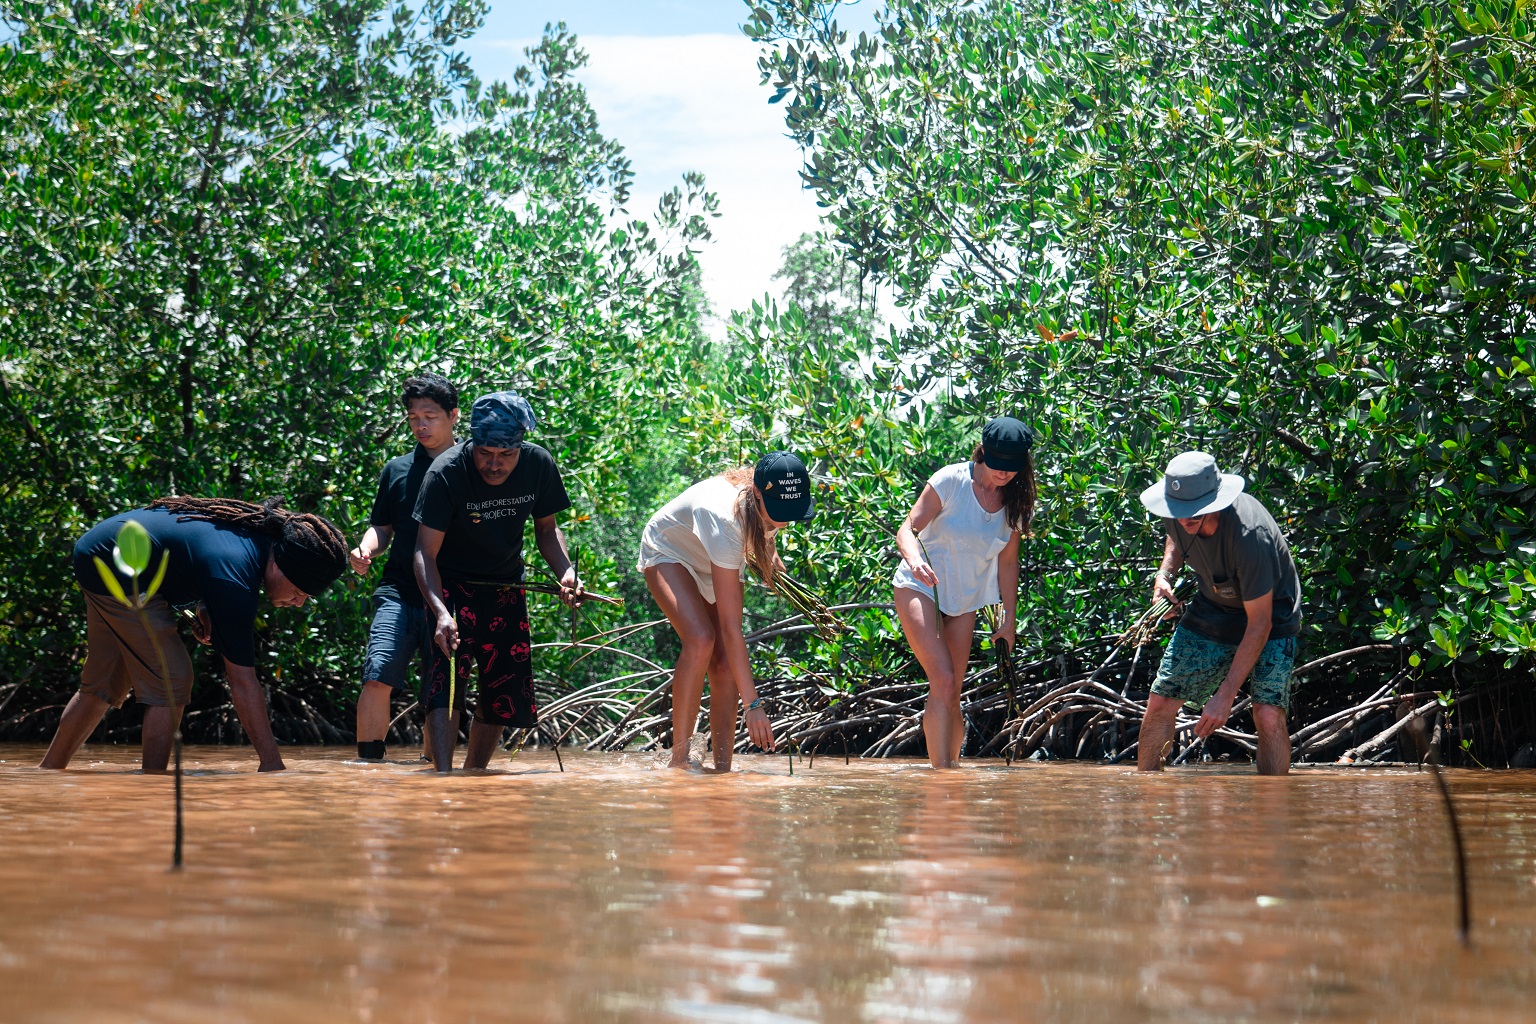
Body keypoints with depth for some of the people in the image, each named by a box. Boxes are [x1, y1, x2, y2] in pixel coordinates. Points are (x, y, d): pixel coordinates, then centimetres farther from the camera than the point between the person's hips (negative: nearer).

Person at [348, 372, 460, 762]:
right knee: (377, 676, -16)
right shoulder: (397, 470, 13)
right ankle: (369, 766, -11)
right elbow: (382, 528, 18)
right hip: (399, 592, 1)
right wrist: (365, 550, -4)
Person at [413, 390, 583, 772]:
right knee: (447, 676, -24)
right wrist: (441, 612, -40)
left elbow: (546, 529, 4)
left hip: (507, 588, 4)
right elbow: (426, 553, -24)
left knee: (506, 691, 5)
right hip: (452, 586, -4)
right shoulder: (446, 473, -25)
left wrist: (566, 572, -15)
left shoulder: (539, 465, -13)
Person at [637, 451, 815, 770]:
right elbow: (731, 626, -44)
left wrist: (768, 553, -8)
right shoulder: (726, 519, -45)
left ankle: (722, 768, -7)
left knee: (724, 665, -9)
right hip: (668, 554, -6)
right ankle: (679, 759, -23)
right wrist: (753, 704, -44)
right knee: (701, 640, -29)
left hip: (717, 563, 6)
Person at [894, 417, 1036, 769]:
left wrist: (1009, 618, 8)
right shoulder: (951, 481, -15)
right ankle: (941, 770, -21)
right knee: (943, 680, -20)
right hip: (920, 588, -5)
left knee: (950, 695, 6)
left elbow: (1008, 562, 9)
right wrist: (915, 560, -39)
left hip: (964, 601, 5)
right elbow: (907, 530, -18)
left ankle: (952, 766, 18)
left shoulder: (1016, 502, -1)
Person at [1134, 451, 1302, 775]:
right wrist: (1165, 574, -9)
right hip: (1211, 611, 5)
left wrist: (1226, 695, -31)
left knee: (1269, 715, -24)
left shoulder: (1248, 534, -37)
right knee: (1159, 703, -1)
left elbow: (1260, 624, -31)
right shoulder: (1178, 515, -18)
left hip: (1271, 616, -5)